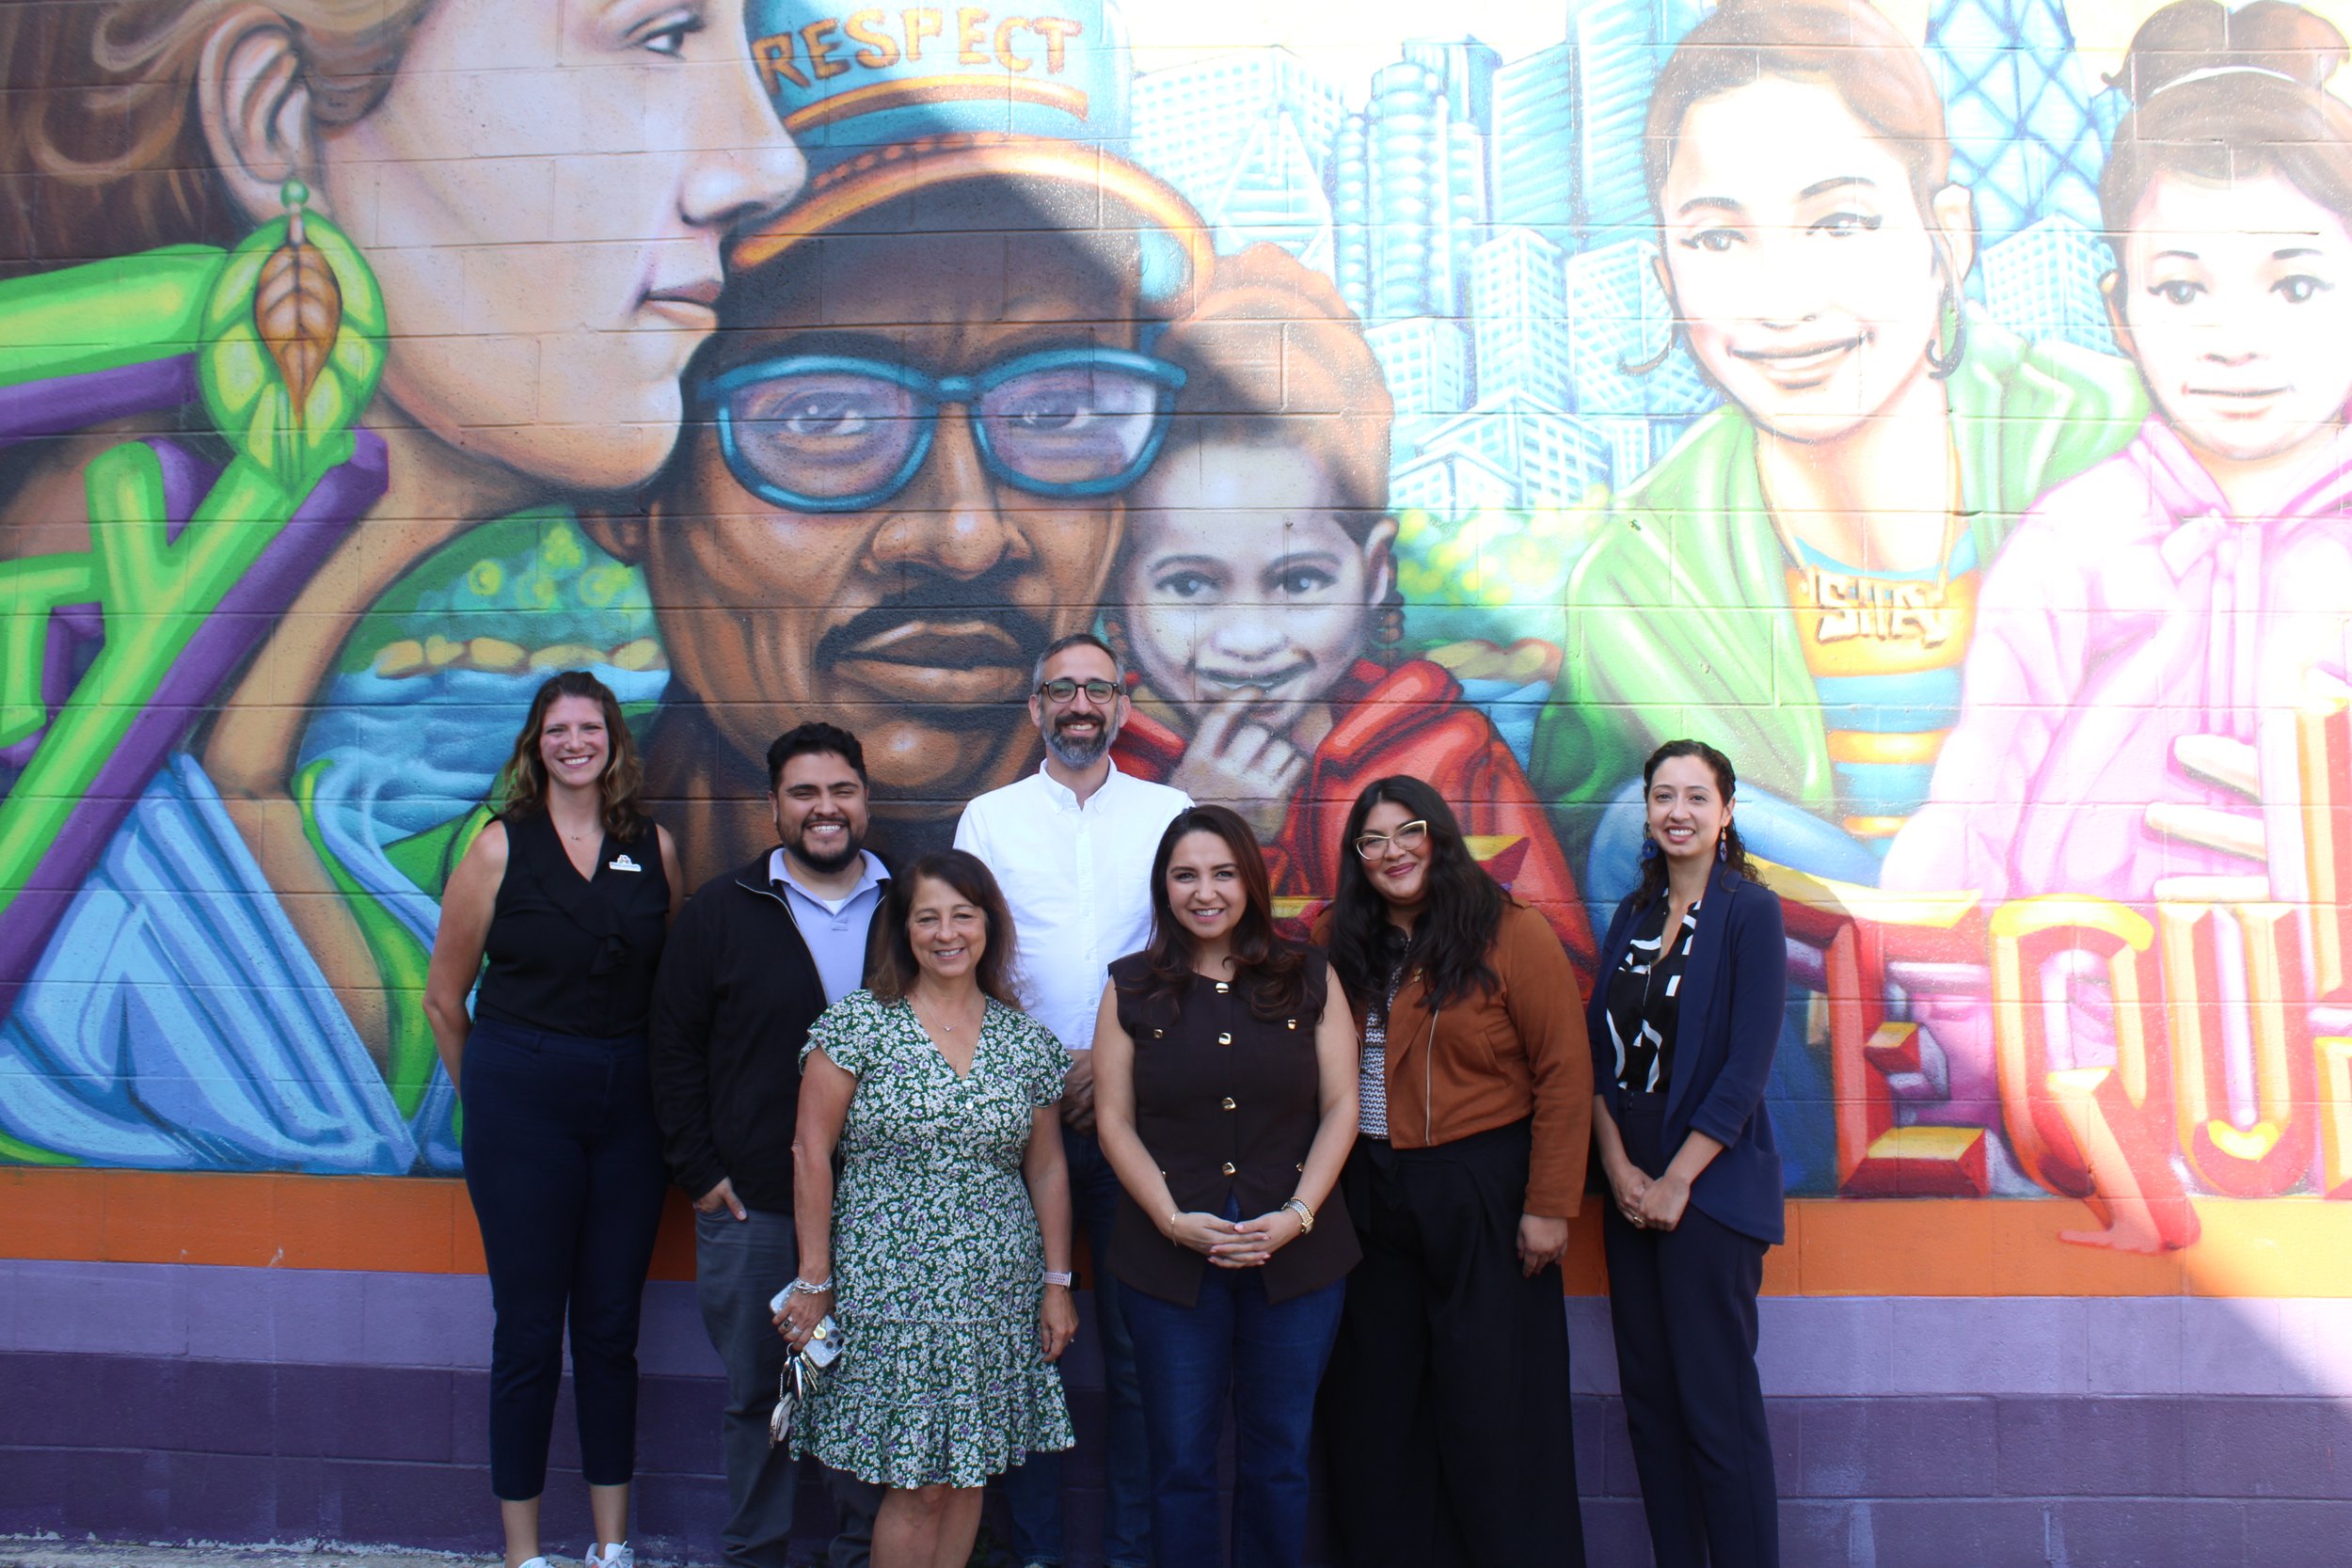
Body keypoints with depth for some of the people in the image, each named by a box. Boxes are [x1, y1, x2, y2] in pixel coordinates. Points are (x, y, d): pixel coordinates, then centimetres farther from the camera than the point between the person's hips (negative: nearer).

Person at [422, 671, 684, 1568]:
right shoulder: (501, 847, -3)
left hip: (630, 1105, 3)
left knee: (612, 1325, 10)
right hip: (522, 1100, -2)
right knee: (529, 1328, 5)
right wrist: (484, 1096, 8)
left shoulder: (654, 849, 4)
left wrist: (670, 1089, 8)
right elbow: (444, 997, 2)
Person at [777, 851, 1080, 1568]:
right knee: (919, 1483, -2)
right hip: (891, 1288, -3)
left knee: (966, 1476, 9)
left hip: (996, 1293, 4)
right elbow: (811, 1151, -5)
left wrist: (1057, 1282, 8)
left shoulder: (1027, 1042, 5)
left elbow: (1047, 1168, 11)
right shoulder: (857, 1024, -5)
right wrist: (814, 1280, -6)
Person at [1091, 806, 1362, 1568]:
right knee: (1181, 1462, 9)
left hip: (1297, 1255, 0)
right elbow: (1114, 1121, 1)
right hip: (1170, 1258, 0)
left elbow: (1340, 1107, 1)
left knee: (1279, 1458, 11)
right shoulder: (1132, 988, 3)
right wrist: (1174, 1219, -11)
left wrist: (1297, 1215, -10)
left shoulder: (1309, 977, 3)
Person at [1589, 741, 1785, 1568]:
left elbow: (1747, 1066, -13)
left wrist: (1675, 1182, -13)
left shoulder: (1749, 910, -7)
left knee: (1716, 1402, -2)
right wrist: (1618, 1169, -5)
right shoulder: (1634, 914, 11)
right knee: (1649, 1398, 10)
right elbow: (1599, 1050, 7)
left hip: (1709, 1184, -6)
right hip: (1629, 1185, 6)